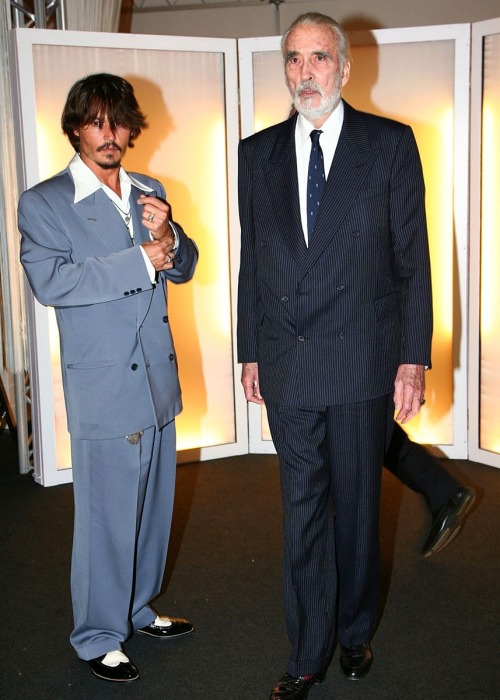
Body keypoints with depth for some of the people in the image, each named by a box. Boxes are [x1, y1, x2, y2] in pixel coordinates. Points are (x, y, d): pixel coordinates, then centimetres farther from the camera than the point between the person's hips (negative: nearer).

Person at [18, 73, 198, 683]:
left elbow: (182, 270, 12)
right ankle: (98, 637, 23)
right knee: (106, 515, 3)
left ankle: (138, 607, 38)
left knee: (152, 502, 17)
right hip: (103, 386, -6)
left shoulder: (150, 193, 11)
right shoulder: (42, 203, -6)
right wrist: (139, 261, -20)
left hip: (157, 378, 6)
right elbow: (50, 282, -20)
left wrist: (168, 236, -10)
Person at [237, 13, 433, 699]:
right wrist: (249, 353, 10)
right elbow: (252, 262, 11)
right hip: (286, 365, 2)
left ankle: (355, 633, 36)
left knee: (357, 507, 14)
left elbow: (412, 258, -2)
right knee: (303, 513, 10)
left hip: (363, 362, -2)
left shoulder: (390, 144, -1)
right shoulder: (257, 153, 7)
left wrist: (413, 358, -6)